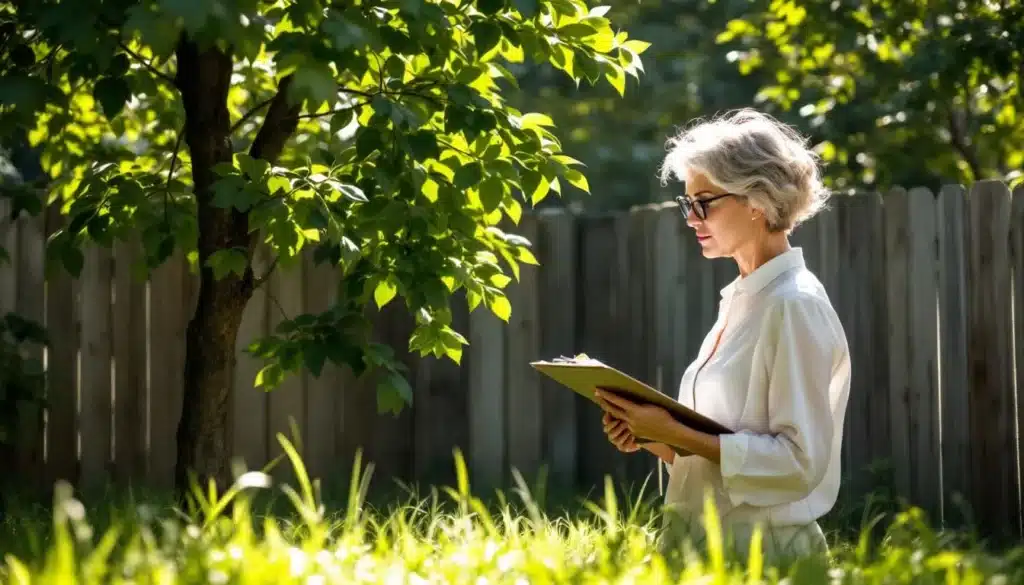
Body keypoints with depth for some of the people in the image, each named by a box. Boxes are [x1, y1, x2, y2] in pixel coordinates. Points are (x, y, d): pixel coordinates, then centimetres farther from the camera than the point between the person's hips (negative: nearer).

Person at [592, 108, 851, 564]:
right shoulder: (739, 300, 11)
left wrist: (678, 435, -20)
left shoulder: (793, 305, -14)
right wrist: (654, 437, -1)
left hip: (764, 550, -8)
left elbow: (801, 460, -20)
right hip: (707, 542, 8)